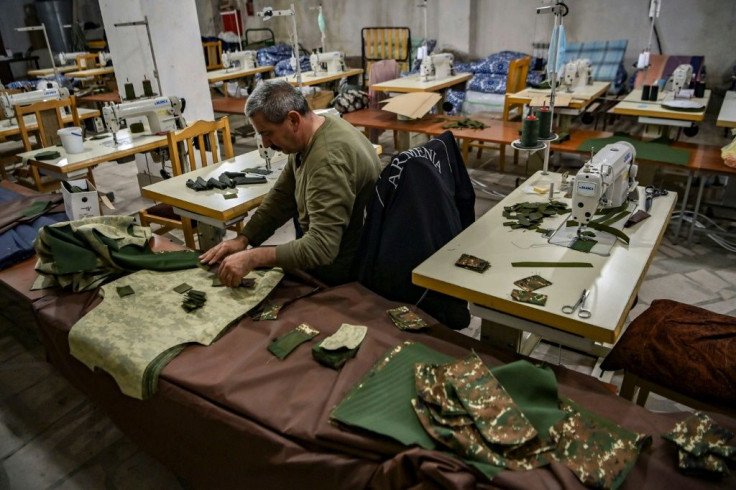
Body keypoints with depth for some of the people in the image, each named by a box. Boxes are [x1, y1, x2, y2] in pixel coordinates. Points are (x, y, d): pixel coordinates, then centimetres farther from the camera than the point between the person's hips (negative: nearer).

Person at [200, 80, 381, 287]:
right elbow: (281, 196, 6)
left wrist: (253, 258, -35)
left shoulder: (329, 160, -32)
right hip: (330, 256, 8)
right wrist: (242, 239, -5)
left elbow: (321, 246, -37)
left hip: (347, 273, -8)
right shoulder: (305, 139, -1)